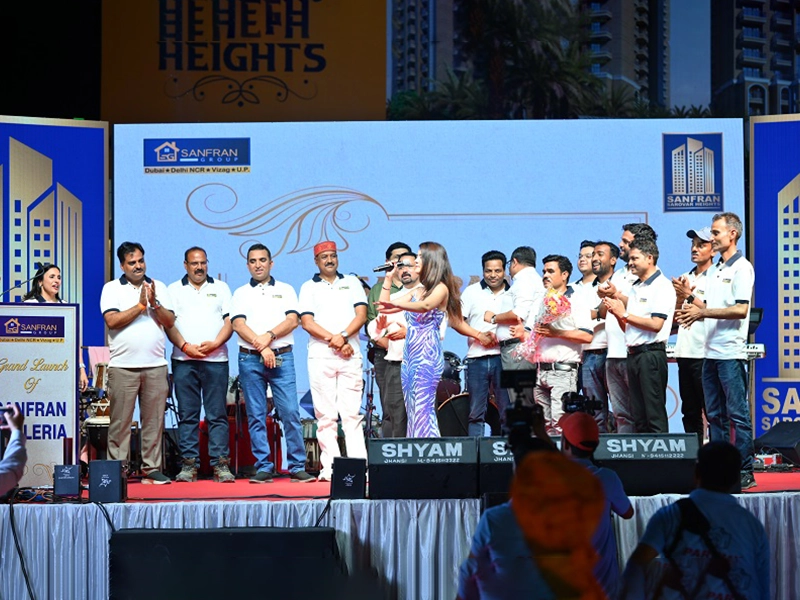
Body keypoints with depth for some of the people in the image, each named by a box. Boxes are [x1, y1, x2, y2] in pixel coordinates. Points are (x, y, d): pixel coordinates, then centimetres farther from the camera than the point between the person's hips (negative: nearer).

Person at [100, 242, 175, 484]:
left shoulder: (159, 288, 14)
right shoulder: (112, 288, 6)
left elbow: (170, 321, 6)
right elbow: (112, 320, -9)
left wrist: (154, 303, -9)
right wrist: (140, 305, -10)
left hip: (155, 366, 3)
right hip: (123, 366, -3)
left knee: (154, 421, 3)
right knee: (120, 421, -3)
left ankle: (151, 469, 8)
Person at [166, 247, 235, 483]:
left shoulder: (220, 288, 14)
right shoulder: (174, 290, 13)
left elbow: (230, 321, 6)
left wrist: (214, 344, -10)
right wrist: (185, 346, -11)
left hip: (215, 360, 0)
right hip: (183, 360, 0)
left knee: (217, 414, -3)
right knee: (187, 415, 0)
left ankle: (221, 464, -3)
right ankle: (188, 464, 2)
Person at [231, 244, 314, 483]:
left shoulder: (285, 290, 14)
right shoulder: (241, 293, 13)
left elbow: (293, 320, 2)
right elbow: (238, 324, 0)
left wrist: (270, 335, -14)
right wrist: (261, 346, -13)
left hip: (281, 358, -1)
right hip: (249, 359, 1)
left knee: (290, 413, -8)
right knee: (256, 416, 0)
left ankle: (297, 467, -3)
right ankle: (263, 468, 4)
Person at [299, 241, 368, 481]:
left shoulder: (352, 283, 16)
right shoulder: (309, 287, 12)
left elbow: (361, 314, 6)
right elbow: (307, 322, 1)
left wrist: (343, 336, -11)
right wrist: (333, 340, -10)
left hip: (350, 355, 0)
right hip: (320, 357, 0)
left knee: (352, 413, -5)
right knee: (325, 415, -3)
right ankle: (329, 468, -2)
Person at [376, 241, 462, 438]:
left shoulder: (441, 289, -4)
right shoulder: (417, 291, 20)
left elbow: (426, 306, -26)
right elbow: (383, 307, 22)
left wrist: (396, 304, -40)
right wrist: (388, 278, 17)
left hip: (427, 355, -8)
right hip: (409, 355, 8)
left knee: (423, 408, -14)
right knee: (412, 409, 4)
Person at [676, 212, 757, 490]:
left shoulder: (741, 268, -8)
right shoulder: (715, 270, 18)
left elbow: (741, 310, -17)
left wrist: (703, 312, -16)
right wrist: (693, 308, 2)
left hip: (731, 353, -9)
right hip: (711, 352, 9)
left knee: (738, 413, -7)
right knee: (715, 414, 10)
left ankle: (745, 472, -4)